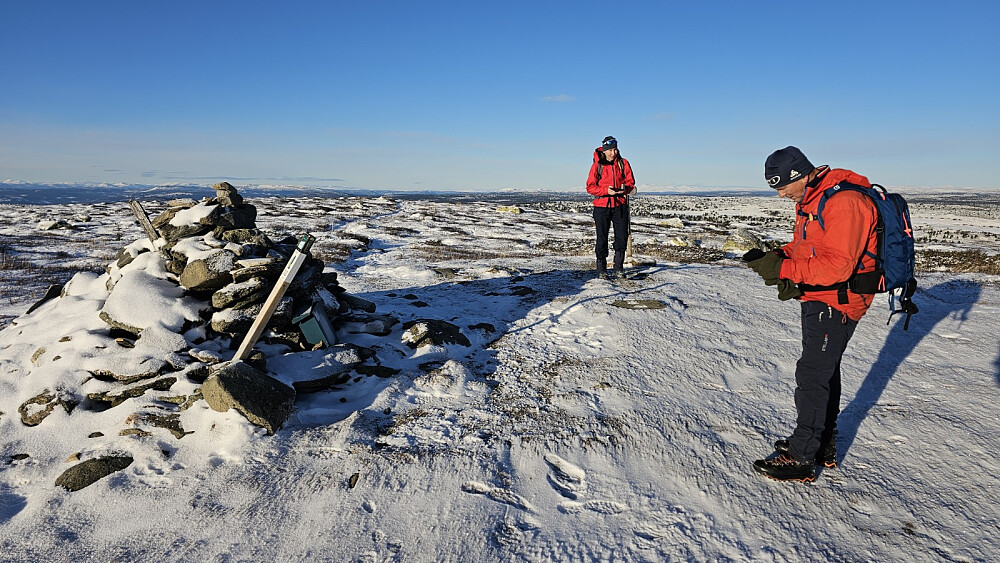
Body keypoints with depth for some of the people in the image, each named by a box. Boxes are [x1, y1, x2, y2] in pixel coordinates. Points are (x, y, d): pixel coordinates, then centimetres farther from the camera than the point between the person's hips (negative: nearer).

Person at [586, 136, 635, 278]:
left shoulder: (623, 163, 4)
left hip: (620, 205, 2)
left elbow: (631, 182, 8)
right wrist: (606, 190, -17)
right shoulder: (597, 165, -2)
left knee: (622, 238, 0)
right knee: (602, 238, 2)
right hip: (602, 206, -2)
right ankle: (601, 269, 14)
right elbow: (590, 187, -3)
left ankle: (618, 268, 13)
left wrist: (625, 188, -15)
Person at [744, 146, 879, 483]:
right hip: (817, 299, 11)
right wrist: (779, 256, -3)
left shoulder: (844, 202, -23)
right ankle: (823, 446, 33)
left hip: (836, 302, -11)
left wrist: (784, 269, -27)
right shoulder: (811, 199, 10)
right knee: (824, 371, 18)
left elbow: (837, 266, -29)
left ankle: (801, 459, 2)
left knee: (812, 375, -7)